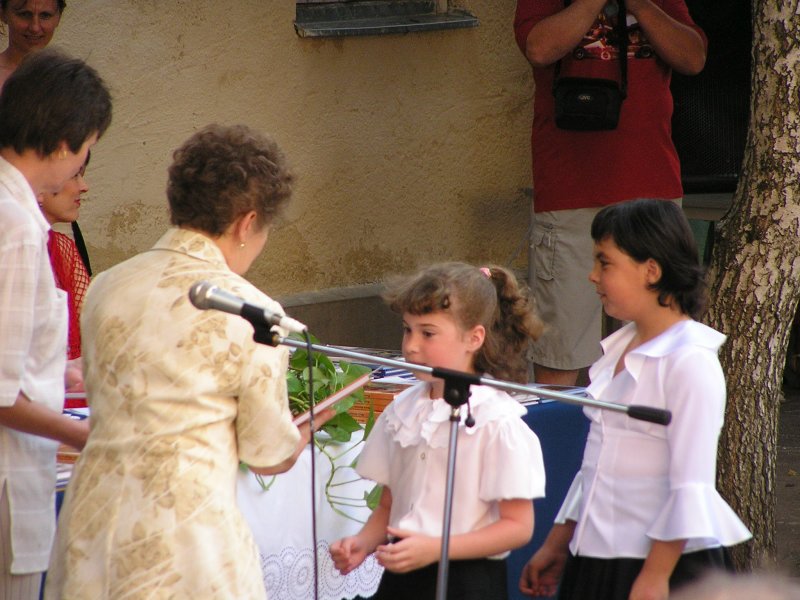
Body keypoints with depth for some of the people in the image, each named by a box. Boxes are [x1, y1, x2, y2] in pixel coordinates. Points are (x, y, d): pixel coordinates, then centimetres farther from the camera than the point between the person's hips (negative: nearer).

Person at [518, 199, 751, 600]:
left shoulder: (690, 361, -14)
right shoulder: (621, 347, 12)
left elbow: (691, 485, -17)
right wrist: (557, 544, 20)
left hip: (665, 565, -8)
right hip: (596, 559, 8)